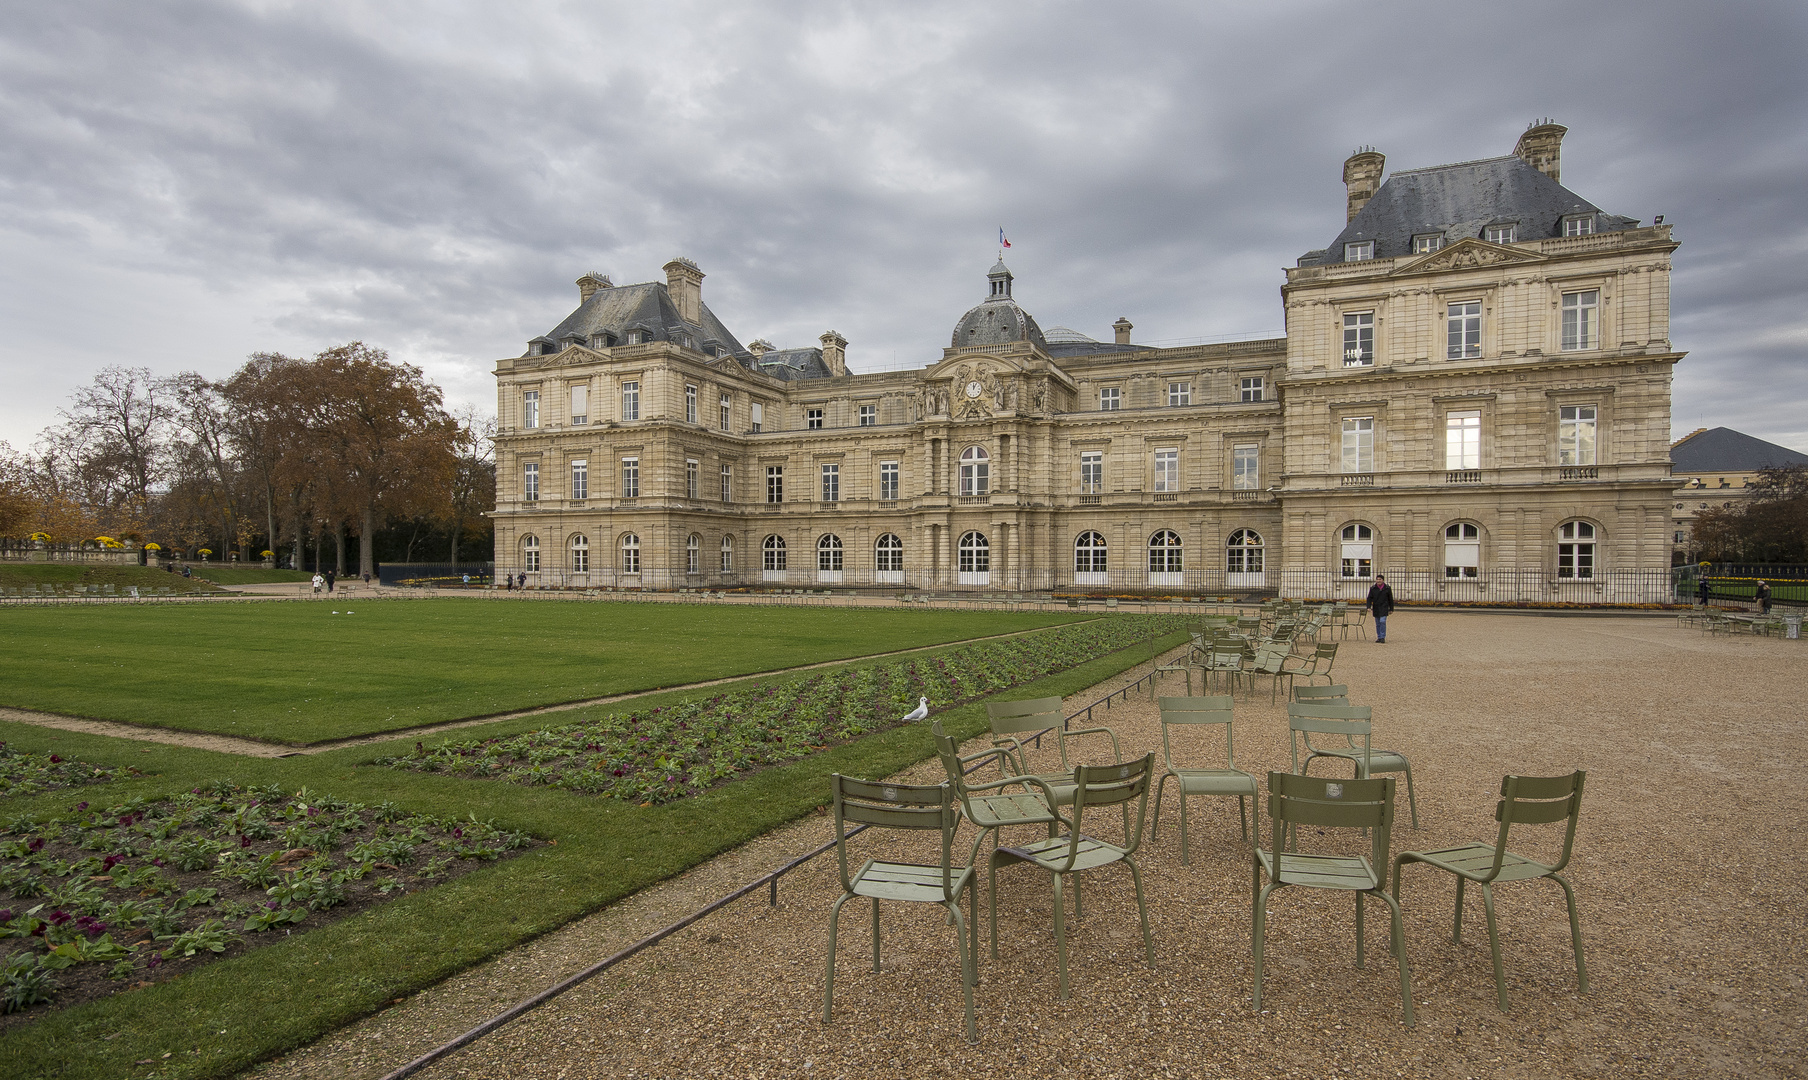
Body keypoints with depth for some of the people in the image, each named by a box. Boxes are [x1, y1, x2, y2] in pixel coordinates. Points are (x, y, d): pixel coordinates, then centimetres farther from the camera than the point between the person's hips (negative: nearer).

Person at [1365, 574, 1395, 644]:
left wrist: (1391, 609, 7)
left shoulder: (1387, 588, 0)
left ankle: (1383, 638, -7)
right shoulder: (1372, 588, 3)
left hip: (1384, 608, -3)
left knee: (1382, 621, -14)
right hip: (1376, 608, 3)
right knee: (1378, 624, 8)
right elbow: (1369, 598, 1)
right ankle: (1379, 638, 16)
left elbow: (1390, 599, 6)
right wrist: (1368, 607, -12)